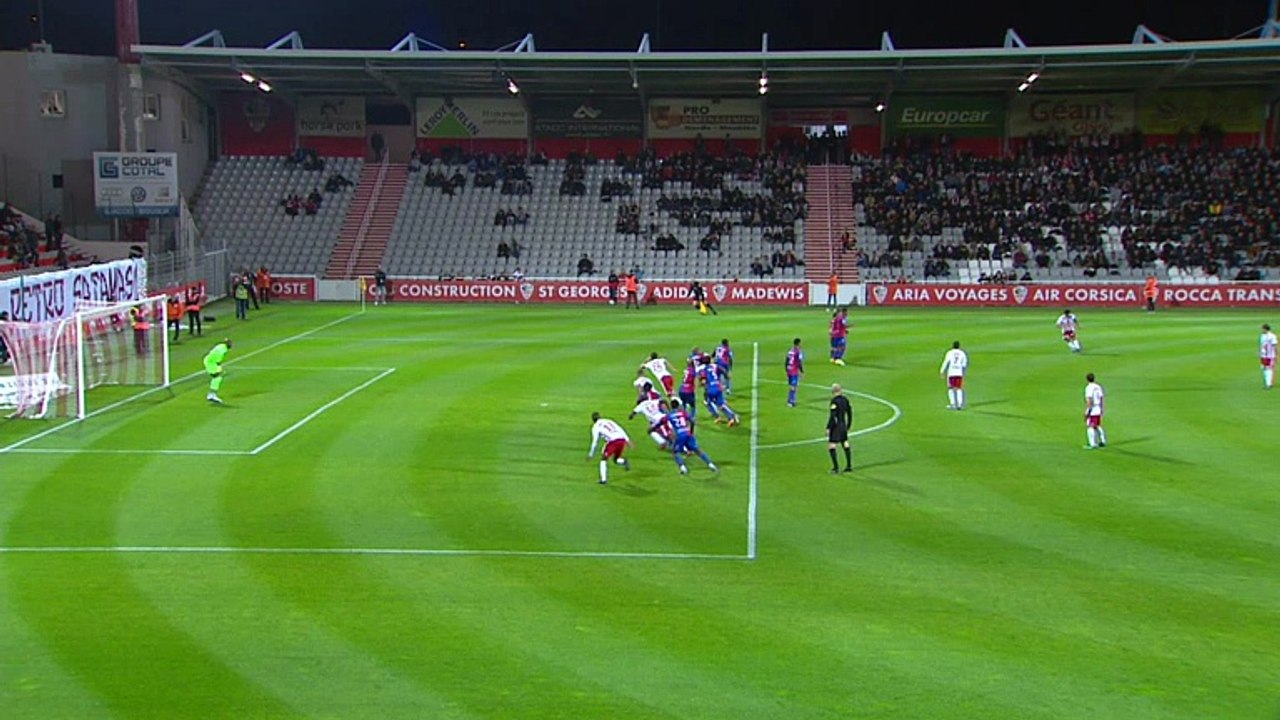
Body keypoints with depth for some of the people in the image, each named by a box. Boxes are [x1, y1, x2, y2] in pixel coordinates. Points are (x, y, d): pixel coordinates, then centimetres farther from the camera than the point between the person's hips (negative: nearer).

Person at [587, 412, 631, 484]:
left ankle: (603, 479, 7)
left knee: (604, 459, 16)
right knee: (616, 459, 23)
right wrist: (627, 440, 12)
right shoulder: (609, 421, 28)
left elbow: (595, 441, 11)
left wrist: (591, 454, 21)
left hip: (612, 441, -5)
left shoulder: (596, 426, 14)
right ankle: (624, 461, -10)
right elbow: (620, 430, 17)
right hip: (622, 439, 5)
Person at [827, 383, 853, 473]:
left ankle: (836, 467, -5)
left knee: (831, 446, -3)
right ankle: (849, 466, 19)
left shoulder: (834, 401, -17)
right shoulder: (845, 400, 5)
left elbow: (832, 416, -20)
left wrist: (828, 428, -15)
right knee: (846, 445, 14)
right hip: (843, 425, 8)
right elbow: (850, 413, 12)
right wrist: (848, 426, 21)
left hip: (835, 426, -8)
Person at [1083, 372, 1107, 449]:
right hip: (1098, 410, 8)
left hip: (1092, 410, -8)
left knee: (1090, 427, -6)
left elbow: (1089, 400, -20)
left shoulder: (1089, 387, -14)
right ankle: (1103, 441, 27)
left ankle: (1092, 444, -11)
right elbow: (1101, 398, 14)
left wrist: (1087, 411, -18)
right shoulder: (1098, 387, 9)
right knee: (1097, 426, 20)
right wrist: (1101, 409, 22)